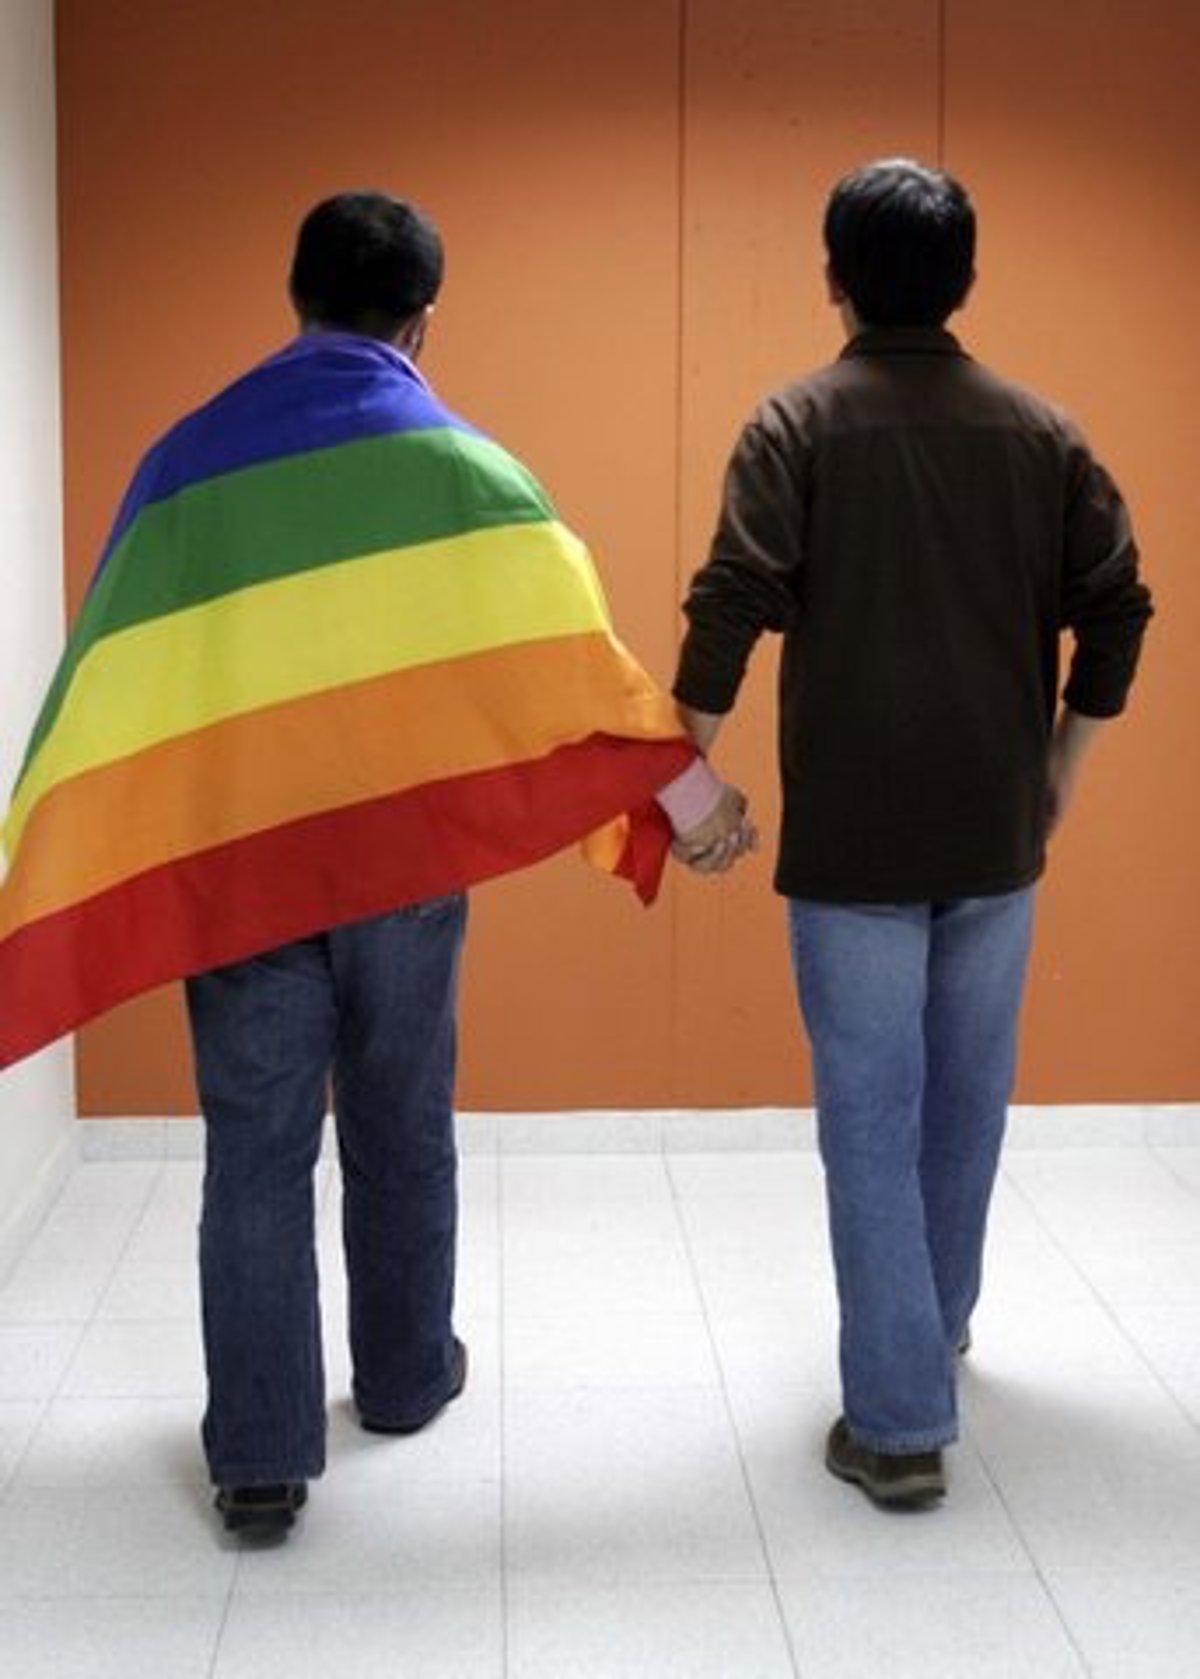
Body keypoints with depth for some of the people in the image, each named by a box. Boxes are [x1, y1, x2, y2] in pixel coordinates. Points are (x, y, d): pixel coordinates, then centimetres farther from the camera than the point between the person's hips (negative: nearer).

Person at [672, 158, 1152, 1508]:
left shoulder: (798, 425, -6)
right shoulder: (1041, 432, 4)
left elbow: (730, 609, -15)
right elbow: (1117, 613, 4)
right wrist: (1059, 774, 14)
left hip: (852, 835, -4)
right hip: (997, 832, 4)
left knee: (871, 1119, 0)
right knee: (967, 1097, 19)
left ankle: (899, 1423, 1)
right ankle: (937, 1323, 38)